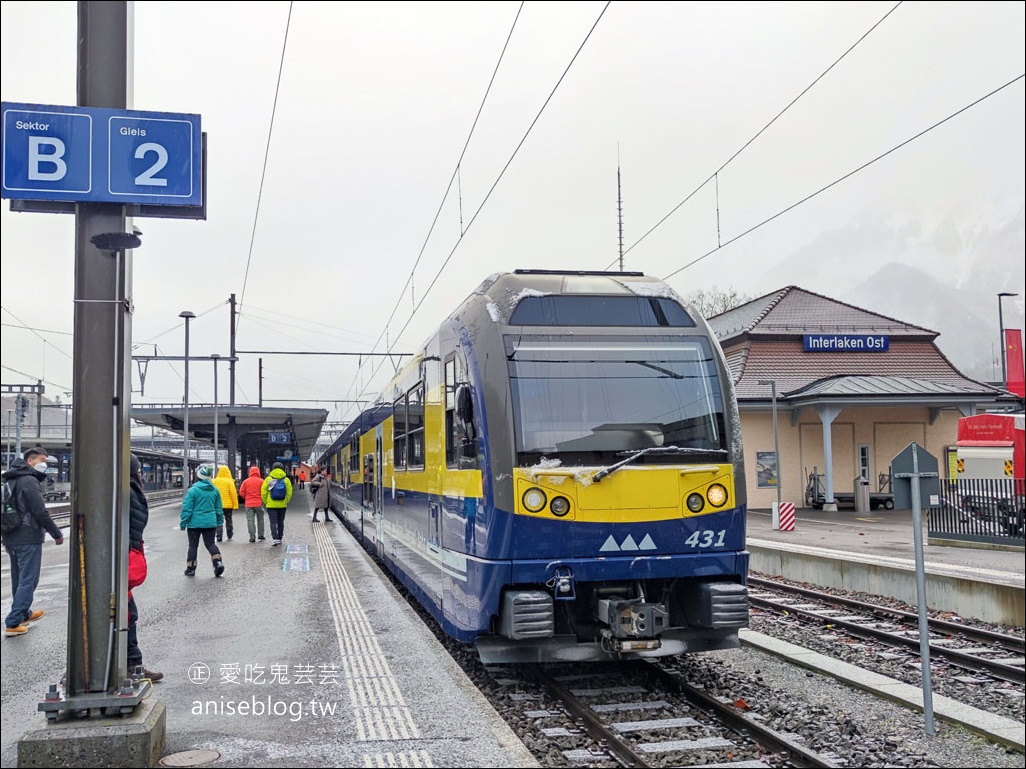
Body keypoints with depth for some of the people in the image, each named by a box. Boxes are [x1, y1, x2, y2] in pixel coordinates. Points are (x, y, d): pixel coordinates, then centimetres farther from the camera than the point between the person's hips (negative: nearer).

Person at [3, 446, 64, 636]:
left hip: (11, 538, 10)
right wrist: (56, 533, -10)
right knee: (28, 580, -6)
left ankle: (24, 613, 35)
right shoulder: (30, 481, -16)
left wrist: (7, 538, 24)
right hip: (28, 538, -10)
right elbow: (40, 512, -19)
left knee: (18, 578, 20)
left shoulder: (11, 480, 14)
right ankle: (13, 623, -9)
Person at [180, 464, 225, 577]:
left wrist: (183, 522, -3)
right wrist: (220, 521, 20)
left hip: (195, 522, -3)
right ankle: (218, 562, -9)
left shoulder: (193, 490, -12)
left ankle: (190, 568, 15)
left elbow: (187, 508, -11)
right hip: (210, 522, 3)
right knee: (210, 543, 11)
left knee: (193, 545, 9)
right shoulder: (215, 490, 3)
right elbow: (219, 508, 11)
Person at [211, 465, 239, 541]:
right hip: (228, 505, -1)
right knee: (228, 520, 14)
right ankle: (229, 536, 22)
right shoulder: (229, 481, -8)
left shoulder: (214, 481, -3)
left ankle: (219, 537, -1)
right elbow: (233, 494, -10)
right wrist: (235, 505, -6)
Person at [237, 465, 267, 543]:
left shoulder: (245, 481, 1)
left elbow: (241, 493, 1)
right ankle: (260, 535, 17)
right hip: (259, 503, -1)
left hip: (248, 504, 1)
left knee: (250, 520, 3)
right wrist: (263, 499, 12)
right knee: (260, 519, 15)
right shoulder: (261, 481, -5)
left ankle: (252, 537, -1)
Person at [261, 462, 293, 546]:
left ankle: (275, 539, -15)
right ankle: (279, 538, 20)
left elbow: (263, 492, -3)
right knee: (280, 522, 13)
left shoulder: (268, 479, -4)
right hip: (282, 505, 2)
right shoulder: (286, 479, -1)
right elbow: (289, 493, -1)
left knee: (273, 522, -2)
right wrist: (286, 502, 11)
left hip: (271, 505, -2)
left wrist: (265, 502, 9)